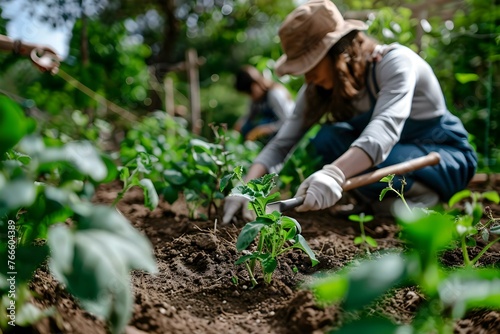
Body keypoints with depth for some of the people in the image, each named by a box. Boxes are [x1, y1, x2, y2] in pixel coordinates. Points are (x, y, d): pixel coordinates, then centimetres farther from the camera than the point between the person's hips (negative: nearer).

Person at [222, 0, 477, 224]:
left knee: (361, 159, -33)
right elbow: (282, 142, -16)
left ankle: (423, 193, -8)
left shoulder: (395, 61, -27)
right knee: (327, 139, -22)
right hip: (395, 152, 6)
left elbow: (386, 127, -45)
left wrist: (334, 173, -62)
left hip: (450, 158, -6)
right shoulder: (321, 88, -10)